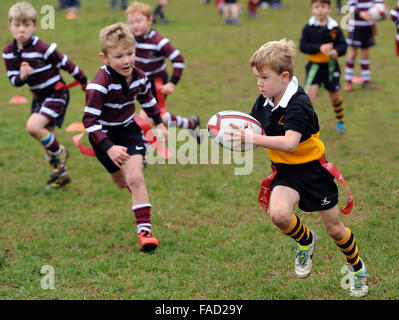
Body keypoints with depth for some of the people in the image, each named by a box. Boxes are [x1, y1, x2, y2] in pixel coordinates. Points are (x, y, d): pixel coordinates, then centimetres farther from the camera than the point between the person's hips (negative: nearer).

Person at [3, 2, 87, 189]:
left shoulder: (43, 48, -24)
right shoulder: (9, 53, -6)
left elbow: (66, 64, -13)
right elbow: (13, 80, -1)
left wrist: (84, 81, -1)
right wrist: (21, 77, -25)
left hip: (56, 94, -7)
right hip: (39, 97, 7)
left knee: (33, 127, -24)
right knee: (45, 138, 13)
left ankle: (59, 153, 1)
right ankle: (61, 175, 30)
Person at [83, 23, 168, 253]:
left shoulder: (138, 76, -11)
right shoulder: (99, 85, -30)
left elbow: (147, 98, 13)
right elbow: (90, 120, -31)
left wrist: (159, 123, 13)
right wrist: (109, 148, -40)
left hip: (130, 130, 2)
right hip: (105, 136, -2)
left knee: (135, 178, -16)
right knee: (122, 182, 13)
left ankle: (145, 229, -12)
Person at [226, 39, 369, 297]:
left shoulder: (299, 104, -26)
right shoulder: (265, 101, -3)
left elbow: (290, 143, -37)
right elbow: (252, 129, 7)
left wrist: (252, 138, -43)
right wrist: (237, 134, -16)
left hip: (312, 169, -5)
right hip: (285, 171, 5)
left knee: (335, 229, 8)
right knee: (278, 214, -24)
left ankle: (357, 268, 36)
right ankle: (306, 241, 9)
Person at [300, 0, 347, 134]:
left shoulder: (334, 28, -7)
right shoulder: (308, 28, -7)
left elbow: (343, 45, -5)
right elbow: (303, 46, -11)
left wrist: (336, 51, -28)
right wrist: (319, 48, -24)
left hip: (330, 66, 1)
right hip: (314, 66, -1)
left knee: (334, 95, 15)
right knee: (309, 93, -17)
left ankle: (340, 121, 39)